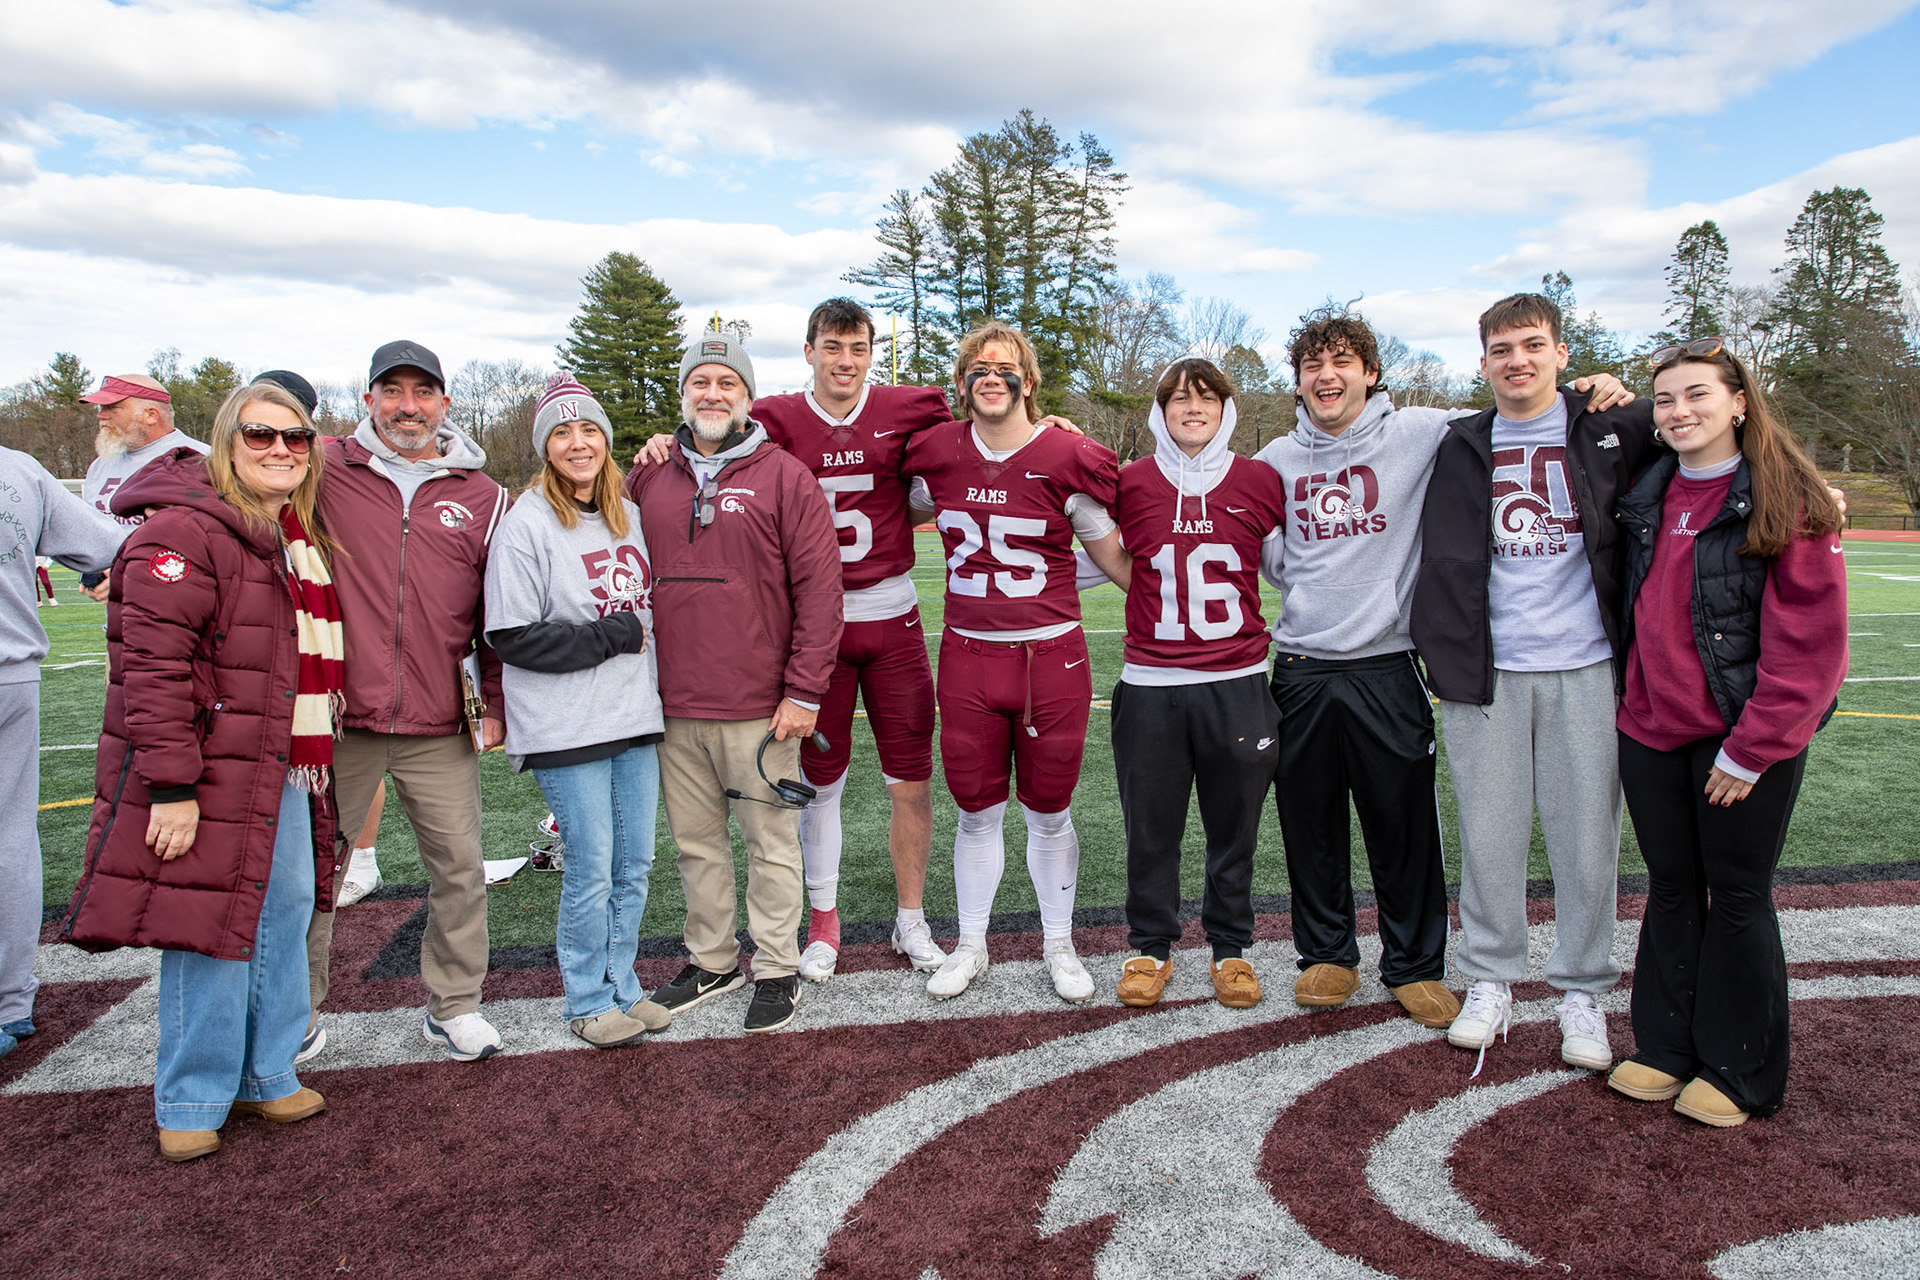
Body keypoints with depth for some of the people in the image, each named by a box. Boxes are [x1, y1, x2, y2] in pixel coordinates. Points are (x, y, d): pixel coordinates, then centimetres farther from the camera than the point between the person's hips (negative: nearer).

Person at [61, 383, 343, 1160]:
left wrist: (315, 764, 19)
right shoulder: (184, 532, -14)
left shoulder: (299, 541, 14)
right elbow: (154, 665, -20)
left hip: (284, 774, 9)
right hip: (210, 776, -8)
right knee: (210, 932, 0)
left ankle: (265, 1074, 30)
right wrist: (172, 786, -22)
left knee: (284, 912, 14)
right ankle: (192, 1103, 18)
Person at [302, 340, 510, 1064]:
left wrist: (496, 704, 6)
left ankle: (454, 1007, 23)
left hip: (441, 731, 1)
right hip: (335, 719, 0)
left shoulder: (482, 497, 6)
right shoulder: (324, 471, 2)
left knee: (459, 869, 6)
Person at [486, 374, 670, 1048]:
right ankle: (588, 1001, 20)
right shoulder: (526, 524, -9)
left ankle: (622, 985, 28)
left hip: (636, 716, 6)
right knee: (592, 869, 1)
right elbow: (513, 637, -14)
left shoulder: (629, 516, 11)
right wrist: (614, 635, -12)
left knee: (635, 863, 11)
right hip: (567, 728, -6)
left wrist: (657, 680, 9)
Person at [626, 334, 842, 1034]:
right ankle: (712, 961, 31)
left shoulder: (784, 476, -4)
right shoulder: (649, 479, 9)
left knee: (771, 844, 7)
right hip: (674, 708, 4)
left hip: (760, 708, -4)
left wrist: (804, 692, -11)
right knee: (696, 842, 15)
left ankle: (776, 969, 22)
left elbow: (820, 588, -7)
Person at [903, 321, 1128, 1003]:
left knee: (1048, 813, 10)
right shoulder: (936, 455, 2)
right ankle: (970, 945, 29)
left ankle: (1059, 945, 30)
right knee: (977, 811, 11)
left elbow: (1114, 556, 3)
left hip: (1051, 659, -2)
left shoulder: (1066, 460, -7)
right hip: (967, 658, 2)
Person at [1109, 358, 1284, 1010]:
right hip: (1150, 687, 0)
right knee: (1150, 828, 8)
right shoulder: (1131, 483, 2)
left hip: (1238, 686, 1)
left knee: (1234, 827, 11)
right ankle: (1150, 948, 27)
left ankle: (1230, 947, 30)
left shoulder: (1259, 481, 4)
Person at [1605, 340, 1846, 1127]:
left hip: (1745, 739, -5)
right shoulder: (1647, 495, 7)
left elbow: (1810, 641, -13)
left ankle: (1739, 1073, 23)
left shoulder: (1788, 501, -11)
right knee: (1671, 890, 14)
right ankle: (1666, 1048, 28)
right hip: (1650, 730, 5)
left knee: (1737, 897, 6)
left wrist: (1751, 749, -13)